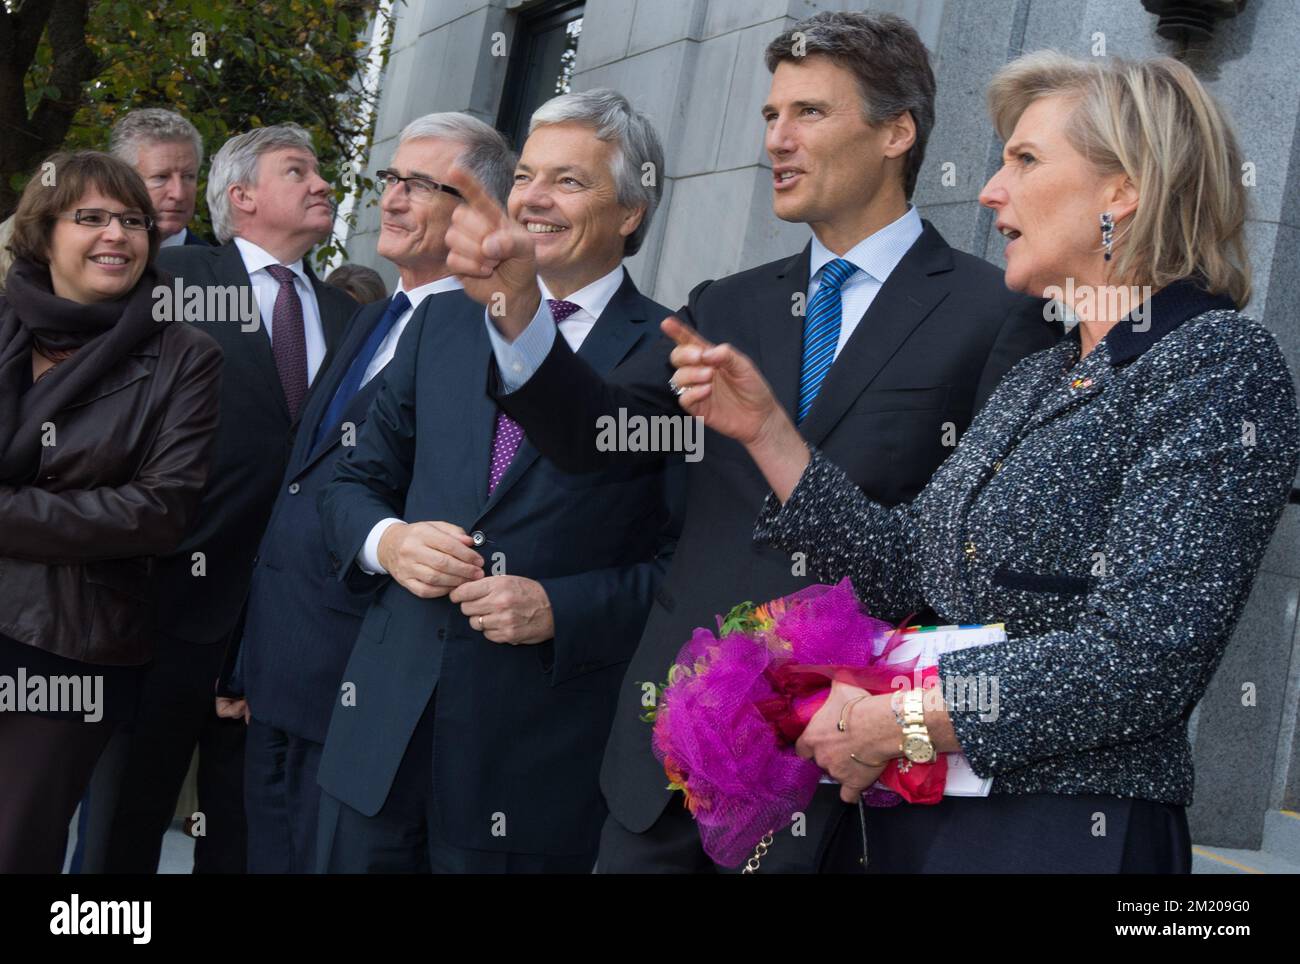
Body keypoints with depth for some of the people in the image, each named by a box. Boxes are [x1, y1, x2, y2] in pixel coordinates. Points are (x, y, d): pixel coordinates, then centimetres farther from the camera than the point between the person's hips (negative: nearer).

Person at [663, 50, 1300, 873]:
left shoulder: (1218, 360, -11)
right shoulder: (1038, 381, 15)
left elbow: (1145, 653, -21)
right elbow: (907, 574, 9)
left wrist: (894, 722, -16)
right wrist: (766, 430, 3)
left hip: (1071, 835, -7)